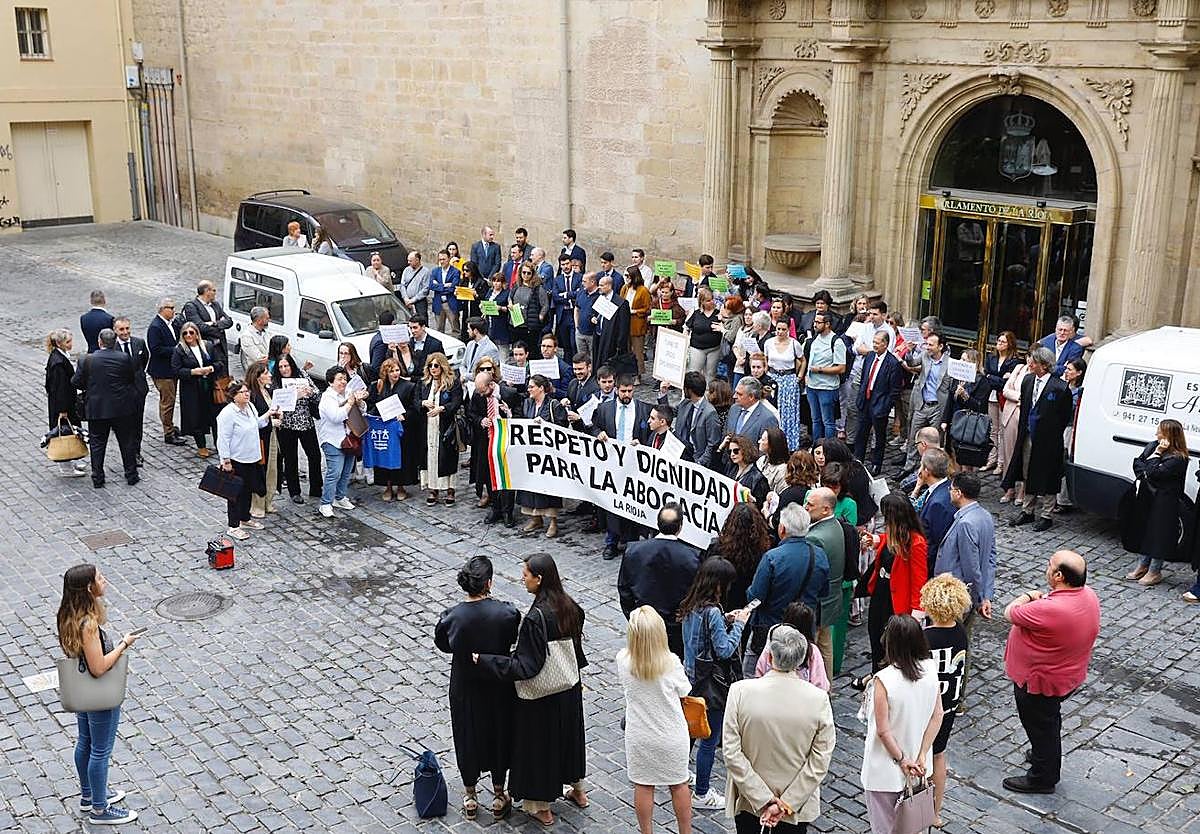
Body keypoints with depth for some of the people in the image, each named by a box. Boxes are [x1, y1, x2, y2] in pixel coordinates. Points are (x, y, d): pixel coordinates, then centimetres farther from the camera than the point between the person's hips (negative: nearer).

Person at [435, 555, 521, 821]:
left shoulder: (450, 617, -22)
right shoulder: (506, 613, -24)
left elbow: (443, 645, -3)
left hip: (464, 689, 0)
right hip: (499, 688, 0)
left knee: (467, 736, 20)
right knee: (499, 734, 20)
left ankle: (470, 797, 36)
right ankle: (499, 796, 35)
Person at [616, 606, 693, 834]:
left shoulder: (623, 660, -20)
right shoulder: (671, 663, -24)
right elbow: (684, 690, -5)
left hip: (639, 736, 1)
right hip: (672, 736, -1)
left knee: (643, 786, 18)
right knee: (679, 785, 19)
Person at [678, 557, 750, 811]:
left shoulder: (691, 606, 1)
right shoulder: (712, 612, -25)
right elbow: (725, 650, -22)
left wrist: (724, 620, 6)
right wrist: (738, 623, -13)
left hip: (692, 677, 9)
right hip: (711, 684, -9)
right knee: (709, 739, 5)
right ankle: (701, 794, 17)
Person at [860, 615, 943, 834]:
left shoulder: (883, 680, -28)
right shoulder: (931, 669, -12)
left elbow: (883, 731, -22)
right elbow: (937, 716, -5)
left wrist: (902, 760, -8)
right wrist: (921, 756, -3)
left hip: (886, 771, -5)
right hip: (918, 765, 5)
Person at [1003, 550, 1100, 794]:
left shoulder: (1048, 610, -40)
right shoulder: (1089, 595, -12)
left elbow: (1010, 614, -23)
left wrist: (1028, 596, -8)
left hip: (1040, 682, -8)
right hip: (1068, 675, 8)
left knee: (1040, 727, 14)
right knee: (1049, 721, 31)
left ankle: (1042, 778, 34)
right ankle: (1047, 756, 53)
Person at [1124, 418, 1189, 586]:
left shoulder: (1177, 458, -20)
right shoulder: (1152, 445, 3)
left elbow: (1154, 473, -25)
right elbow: (1137, 462, 10)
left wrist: (1157, 454, -20)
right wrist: (1142, 476, -6)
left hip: (1164, 501, -8)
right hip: (1146, 496, 8)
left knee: (1159, 531, 2)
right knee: (1144, 528, 16)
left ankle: (1155, 572, 14)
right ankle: (1142, 566, 31)